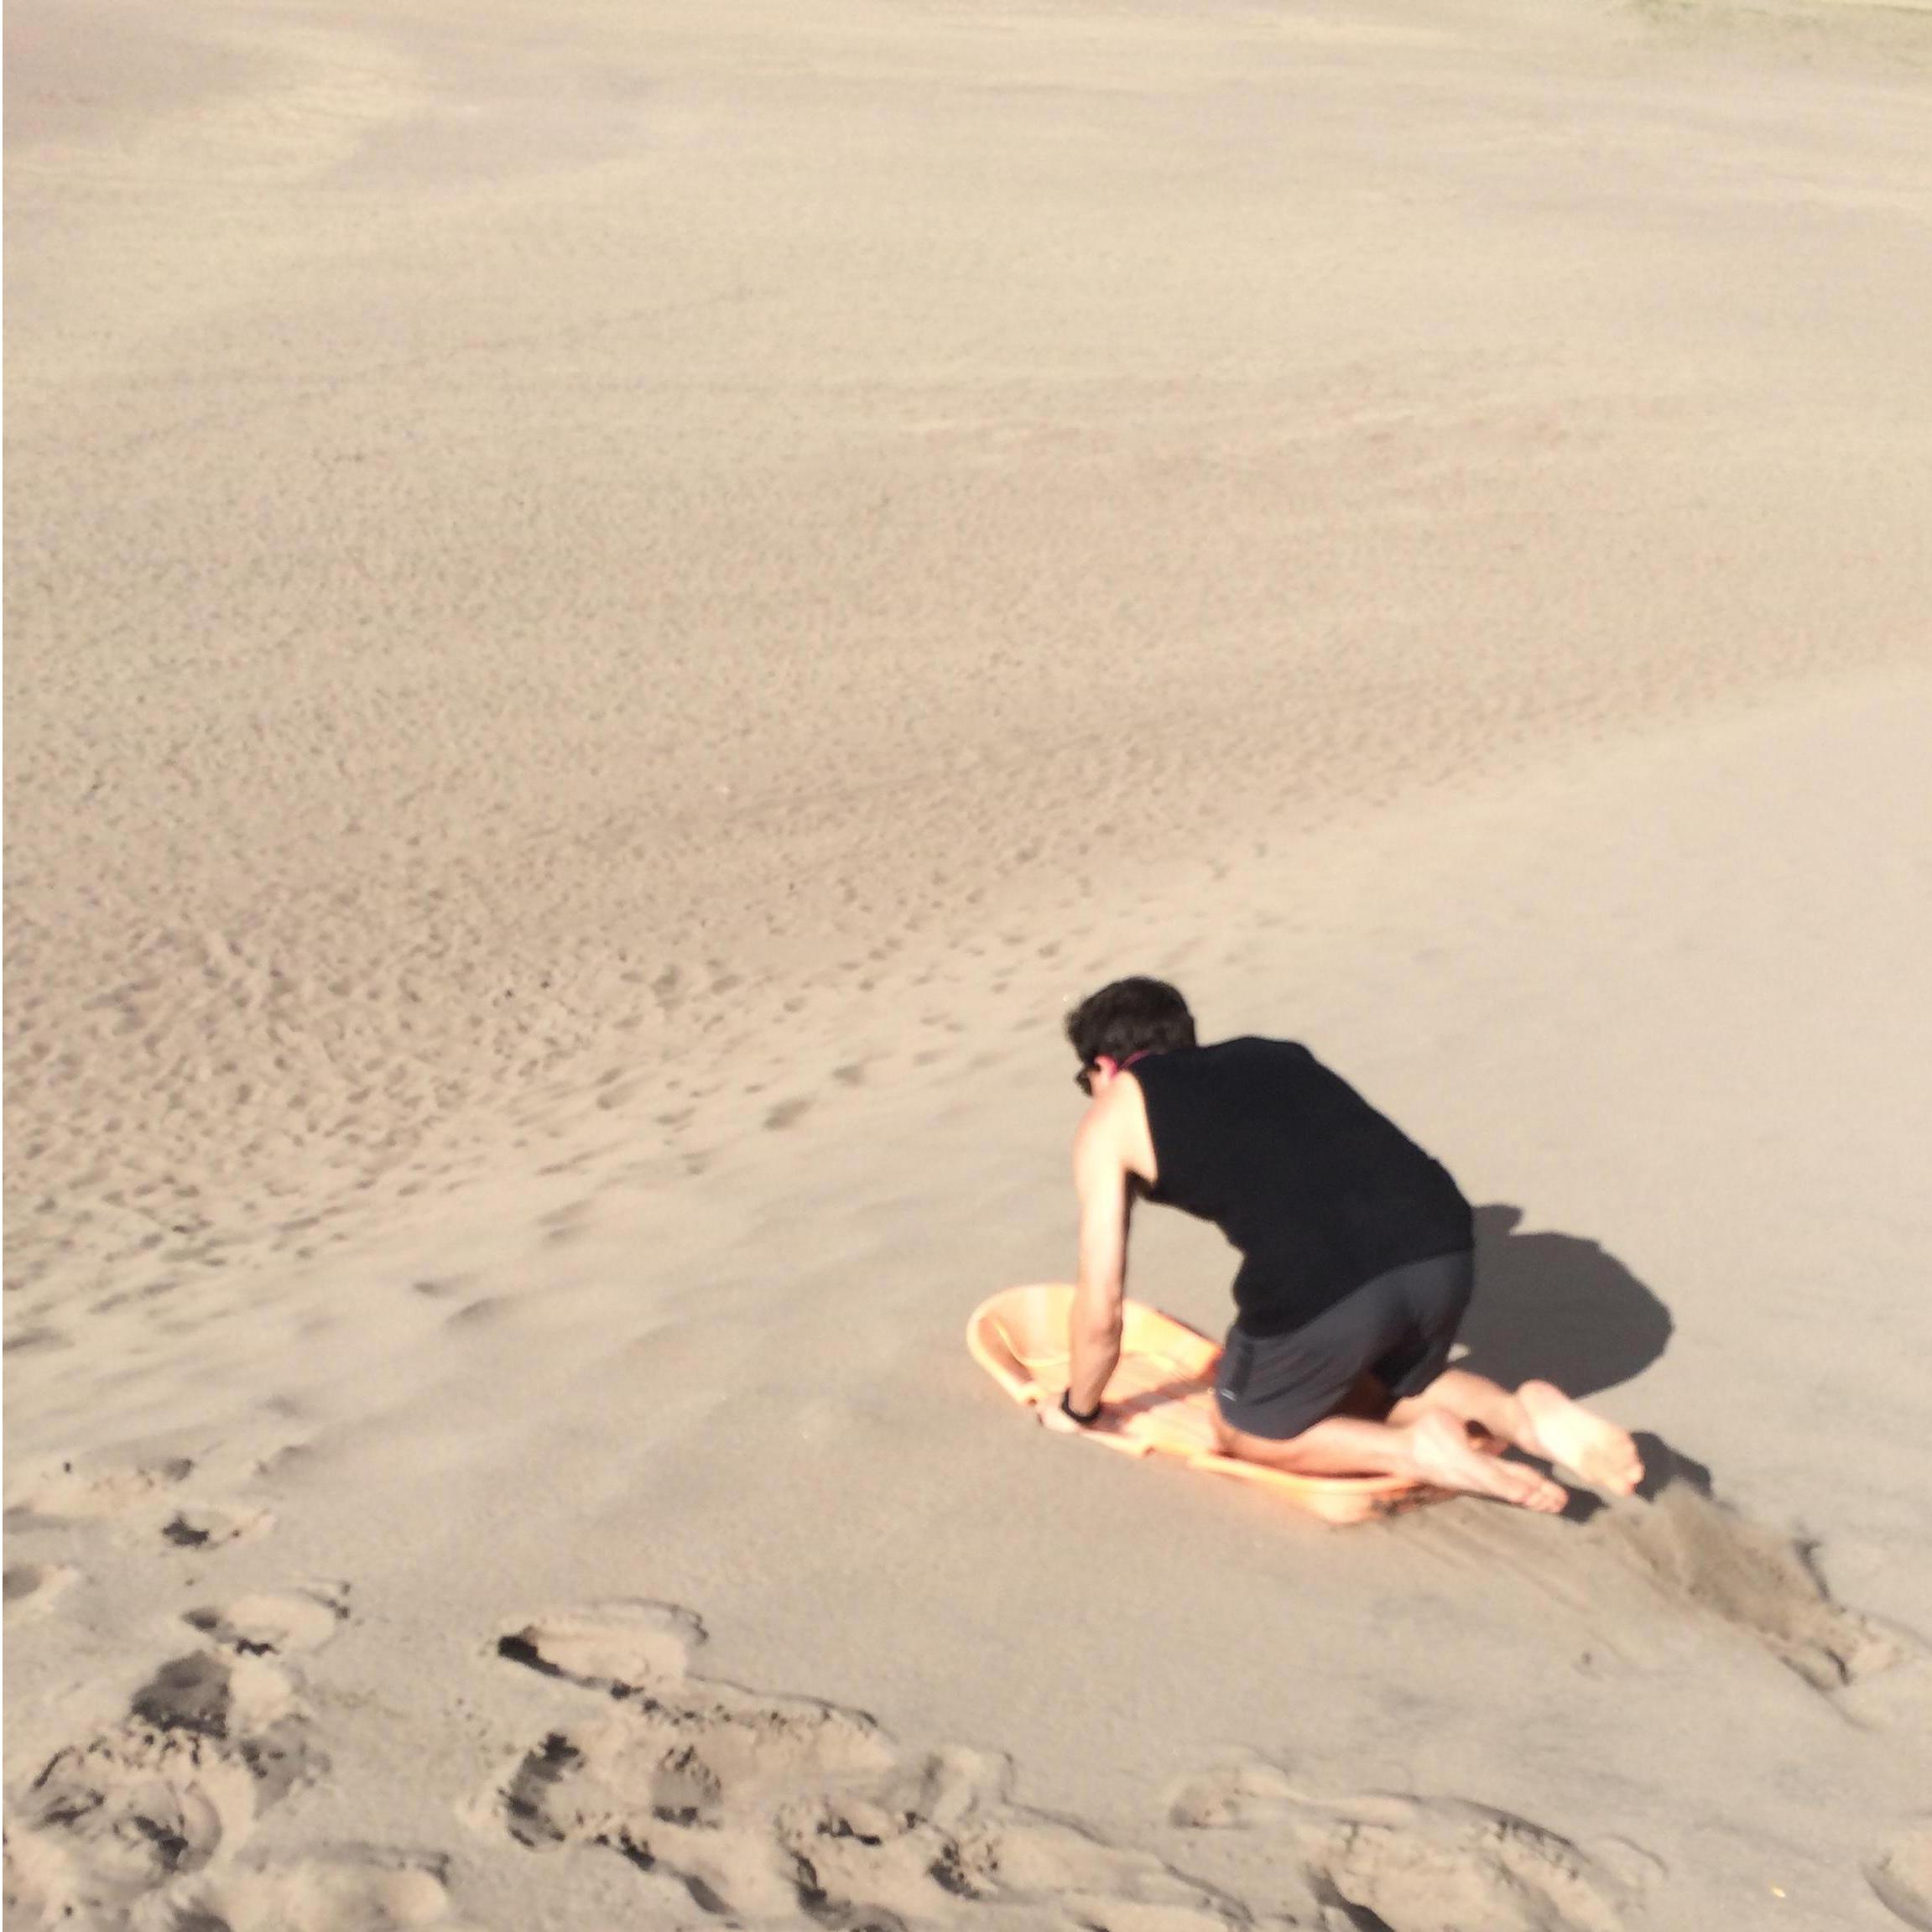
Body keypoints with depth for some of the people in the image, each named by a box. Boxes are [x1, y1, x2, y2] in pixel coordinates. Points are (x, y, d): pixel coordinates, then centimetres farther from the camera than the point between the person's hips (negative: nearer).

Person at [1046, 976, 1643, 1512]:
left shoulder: (1111, 1117, 18)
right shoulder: (1274, 1054, 32)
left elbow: (1101, 1305, 16)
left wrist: (1078, 1410, 35)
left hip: (1320, 1283, -5)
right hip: (1443, 1245, 6)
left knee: (1246, 1431, 25)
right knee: (1394, 1388, 36)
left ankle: (1414, 1450, 2)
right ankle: (1521, 1413, 9)